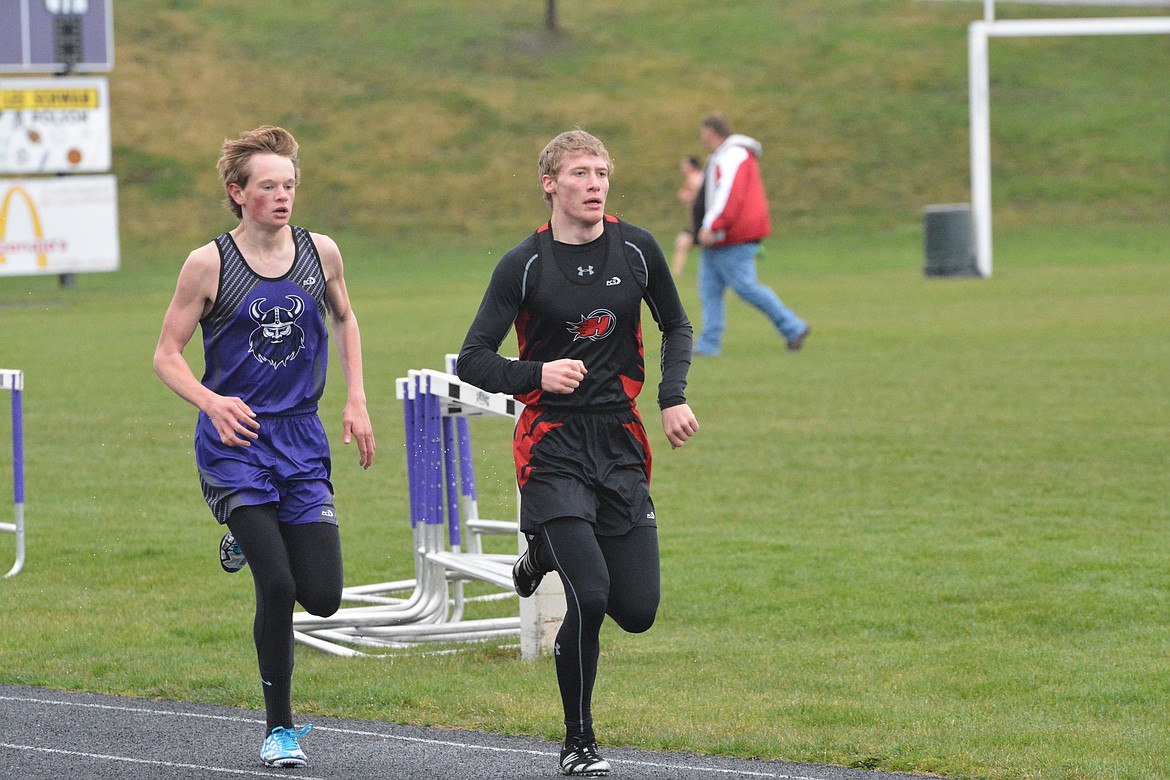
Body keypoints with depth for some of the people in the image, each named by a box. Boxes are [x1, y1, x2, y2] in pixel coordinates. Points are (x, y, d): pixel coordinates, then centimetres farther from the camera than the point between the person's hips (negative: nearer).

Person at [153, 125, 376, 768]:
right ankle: (279, 728, 1)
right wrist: (213, 402, -21)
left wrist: (356, 400, 12)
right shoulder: (209, 264, -8)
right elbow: (167, 355, -3)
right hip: (233, 444, -4)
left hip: (301, 440, 4)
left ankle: (255, 544, 33)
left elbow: (343, 320, 22)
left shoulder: (320, 253, 2)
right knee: (277, 586, -16)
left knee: (323, 597, -2)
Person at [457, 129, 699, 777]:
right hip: (553, 446, -4)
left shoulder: (636, 250, 2)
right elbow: (472, 360, -5)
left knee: (637, 611, 0)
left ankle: (547, 555, 32)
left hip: (621, 444, 4)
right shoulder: (524, 264, -6)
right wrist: (537, 375, -22)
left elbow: (675, 326, 19)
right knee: (589, 597, -17)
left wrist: (673, 398, 4)